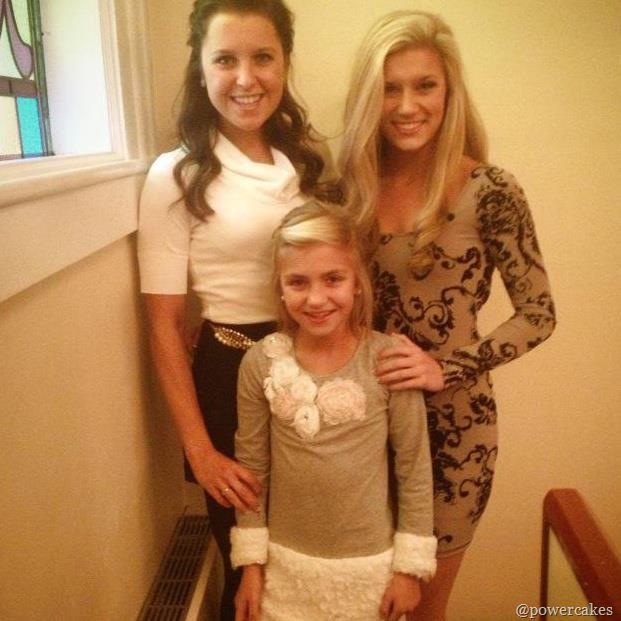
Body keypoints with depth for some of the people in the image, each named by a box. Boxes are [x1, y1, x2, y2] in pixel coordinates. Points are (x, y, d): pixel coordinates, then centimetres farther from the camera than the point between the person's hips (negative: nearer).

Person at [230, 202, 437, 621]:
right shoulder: (260, 364, -12)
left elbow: (415, 468, -8)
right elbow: (252, 467, -2)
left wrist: (410, 566, -4)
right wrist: (251, 563, 2)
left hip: (370, 565, -1)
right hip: (286, 562, 2)